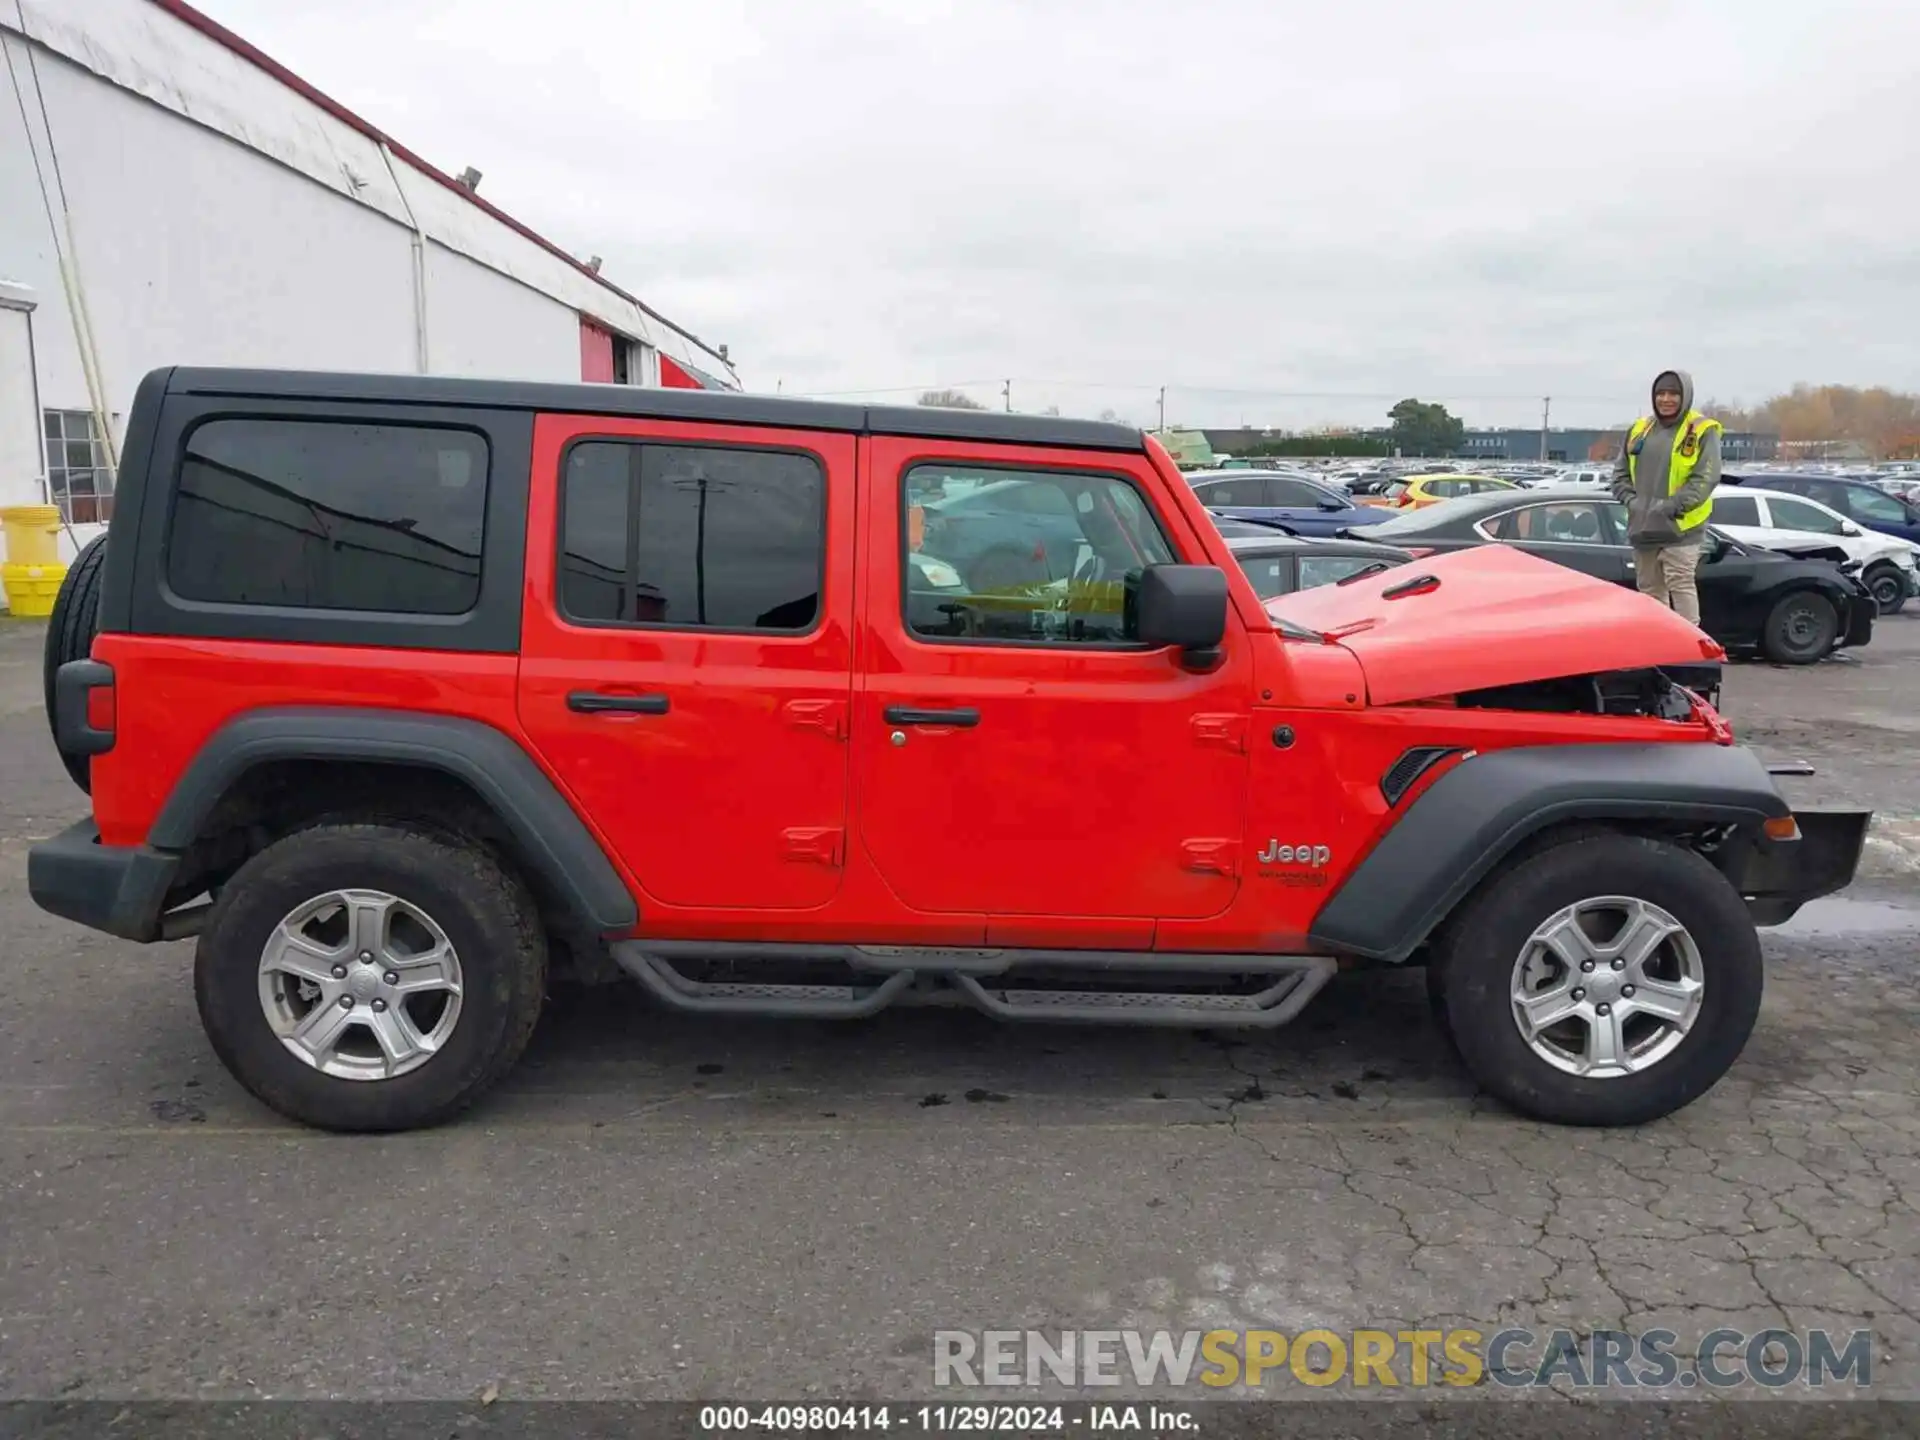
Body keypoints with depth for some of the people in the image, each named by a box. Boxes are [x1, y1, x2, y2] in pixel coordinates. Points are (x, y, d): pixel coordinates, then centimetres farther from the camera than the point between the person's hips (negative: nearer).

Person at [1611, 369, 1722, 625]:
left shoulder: (1702, 431, -4)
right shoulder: (1639, 428, 12)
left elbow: (1706, 478, -13)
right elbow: (1621, 471, 15)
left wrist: (1673, 505, -20)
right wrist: (1630, 499, -2)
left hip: (1681, 528, -6)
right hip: (1642, 527, 6)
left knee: (1680, 586, -11)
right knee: (1649, 590, 14)